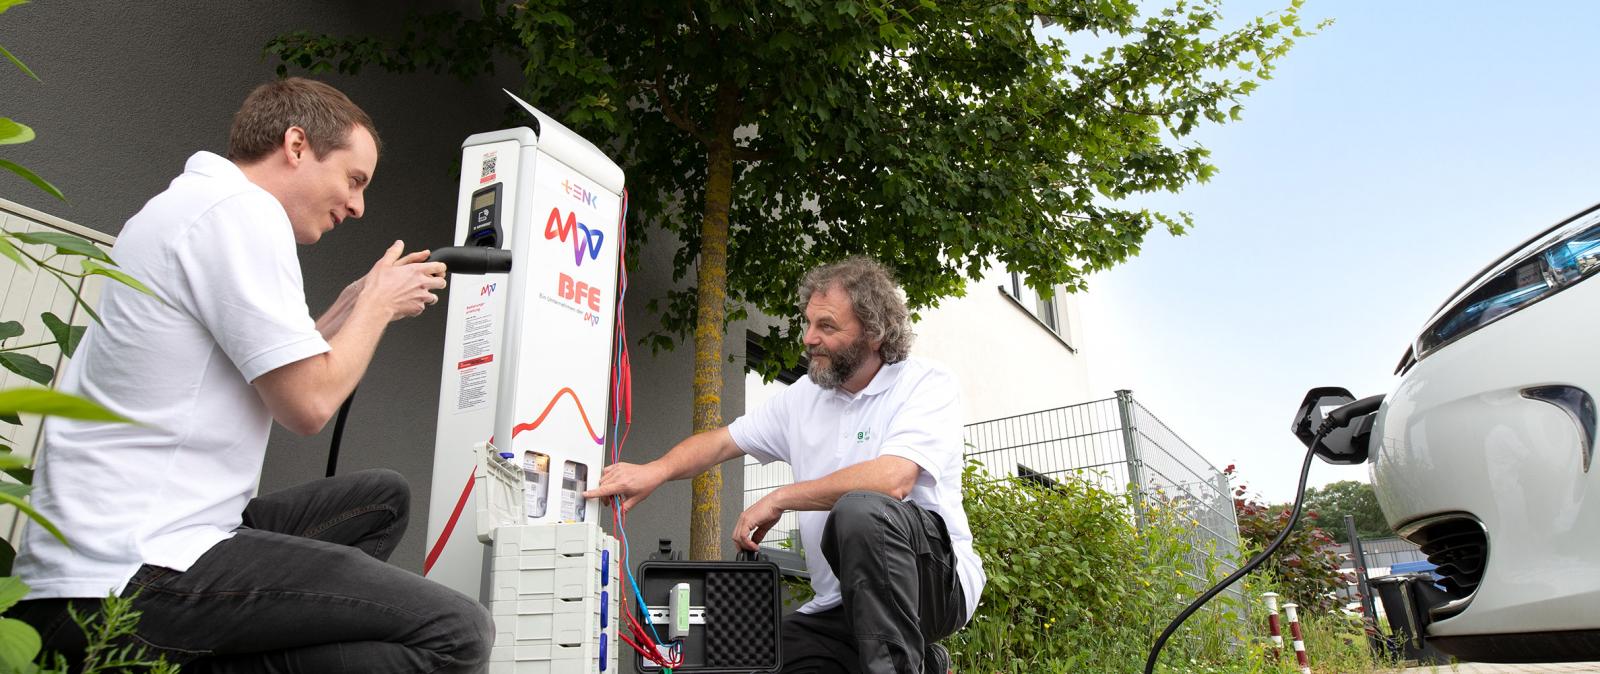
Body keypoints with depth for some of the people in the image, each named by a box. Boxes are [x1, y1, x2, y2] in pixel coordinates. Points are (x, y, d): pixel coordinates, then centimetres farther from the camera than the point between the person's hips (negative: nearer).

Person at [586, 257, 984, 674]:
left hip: (938, 581, -7)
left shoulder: (928, 385, -9)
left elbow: (892, 480, -25)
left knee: (862, 510, -34)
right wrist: (657, 470, -7)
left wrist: (779, 499, -17)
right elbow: (723, 441, 13)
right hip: (838, 606, 7)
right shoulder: (804, 396, 11)